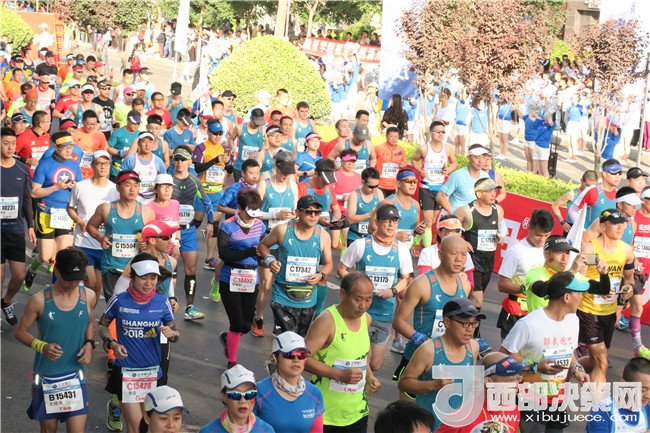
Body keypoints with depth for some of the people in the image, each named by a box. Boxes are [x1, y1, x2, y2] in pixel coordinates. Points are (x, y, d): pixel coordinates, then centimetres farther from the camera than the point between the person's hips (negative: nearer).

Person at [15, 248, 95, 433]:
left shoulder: (88, 296, -5)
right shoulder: (40, 300, -13)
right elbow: (20, 331, -4)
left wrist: (89, 343, -6)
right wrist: (42, 346, -22)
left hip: (75, 377, 1)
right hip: (46, 377, -1)